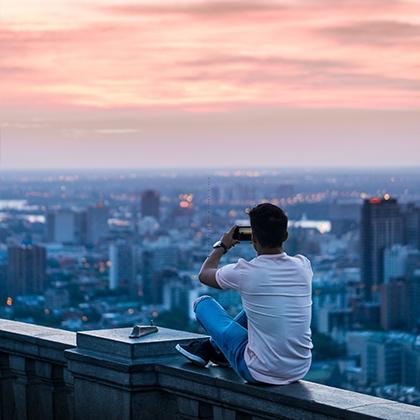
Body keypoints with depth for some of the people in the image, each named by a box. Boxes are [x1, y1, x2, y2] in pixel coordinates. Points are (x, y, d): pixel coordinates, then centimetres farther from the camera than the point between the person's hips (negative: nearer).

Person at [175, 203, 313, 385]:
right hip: (301, 370, 5)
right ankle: (215, 348, 42)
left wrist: (222, 246, 23)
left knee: (203, 302, 11)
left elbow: (204, 274, 8)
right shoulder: (303, 266, -6)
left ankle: (212, 348, 39)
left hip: (261, 374, -4)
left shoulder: (245, 272, -17)